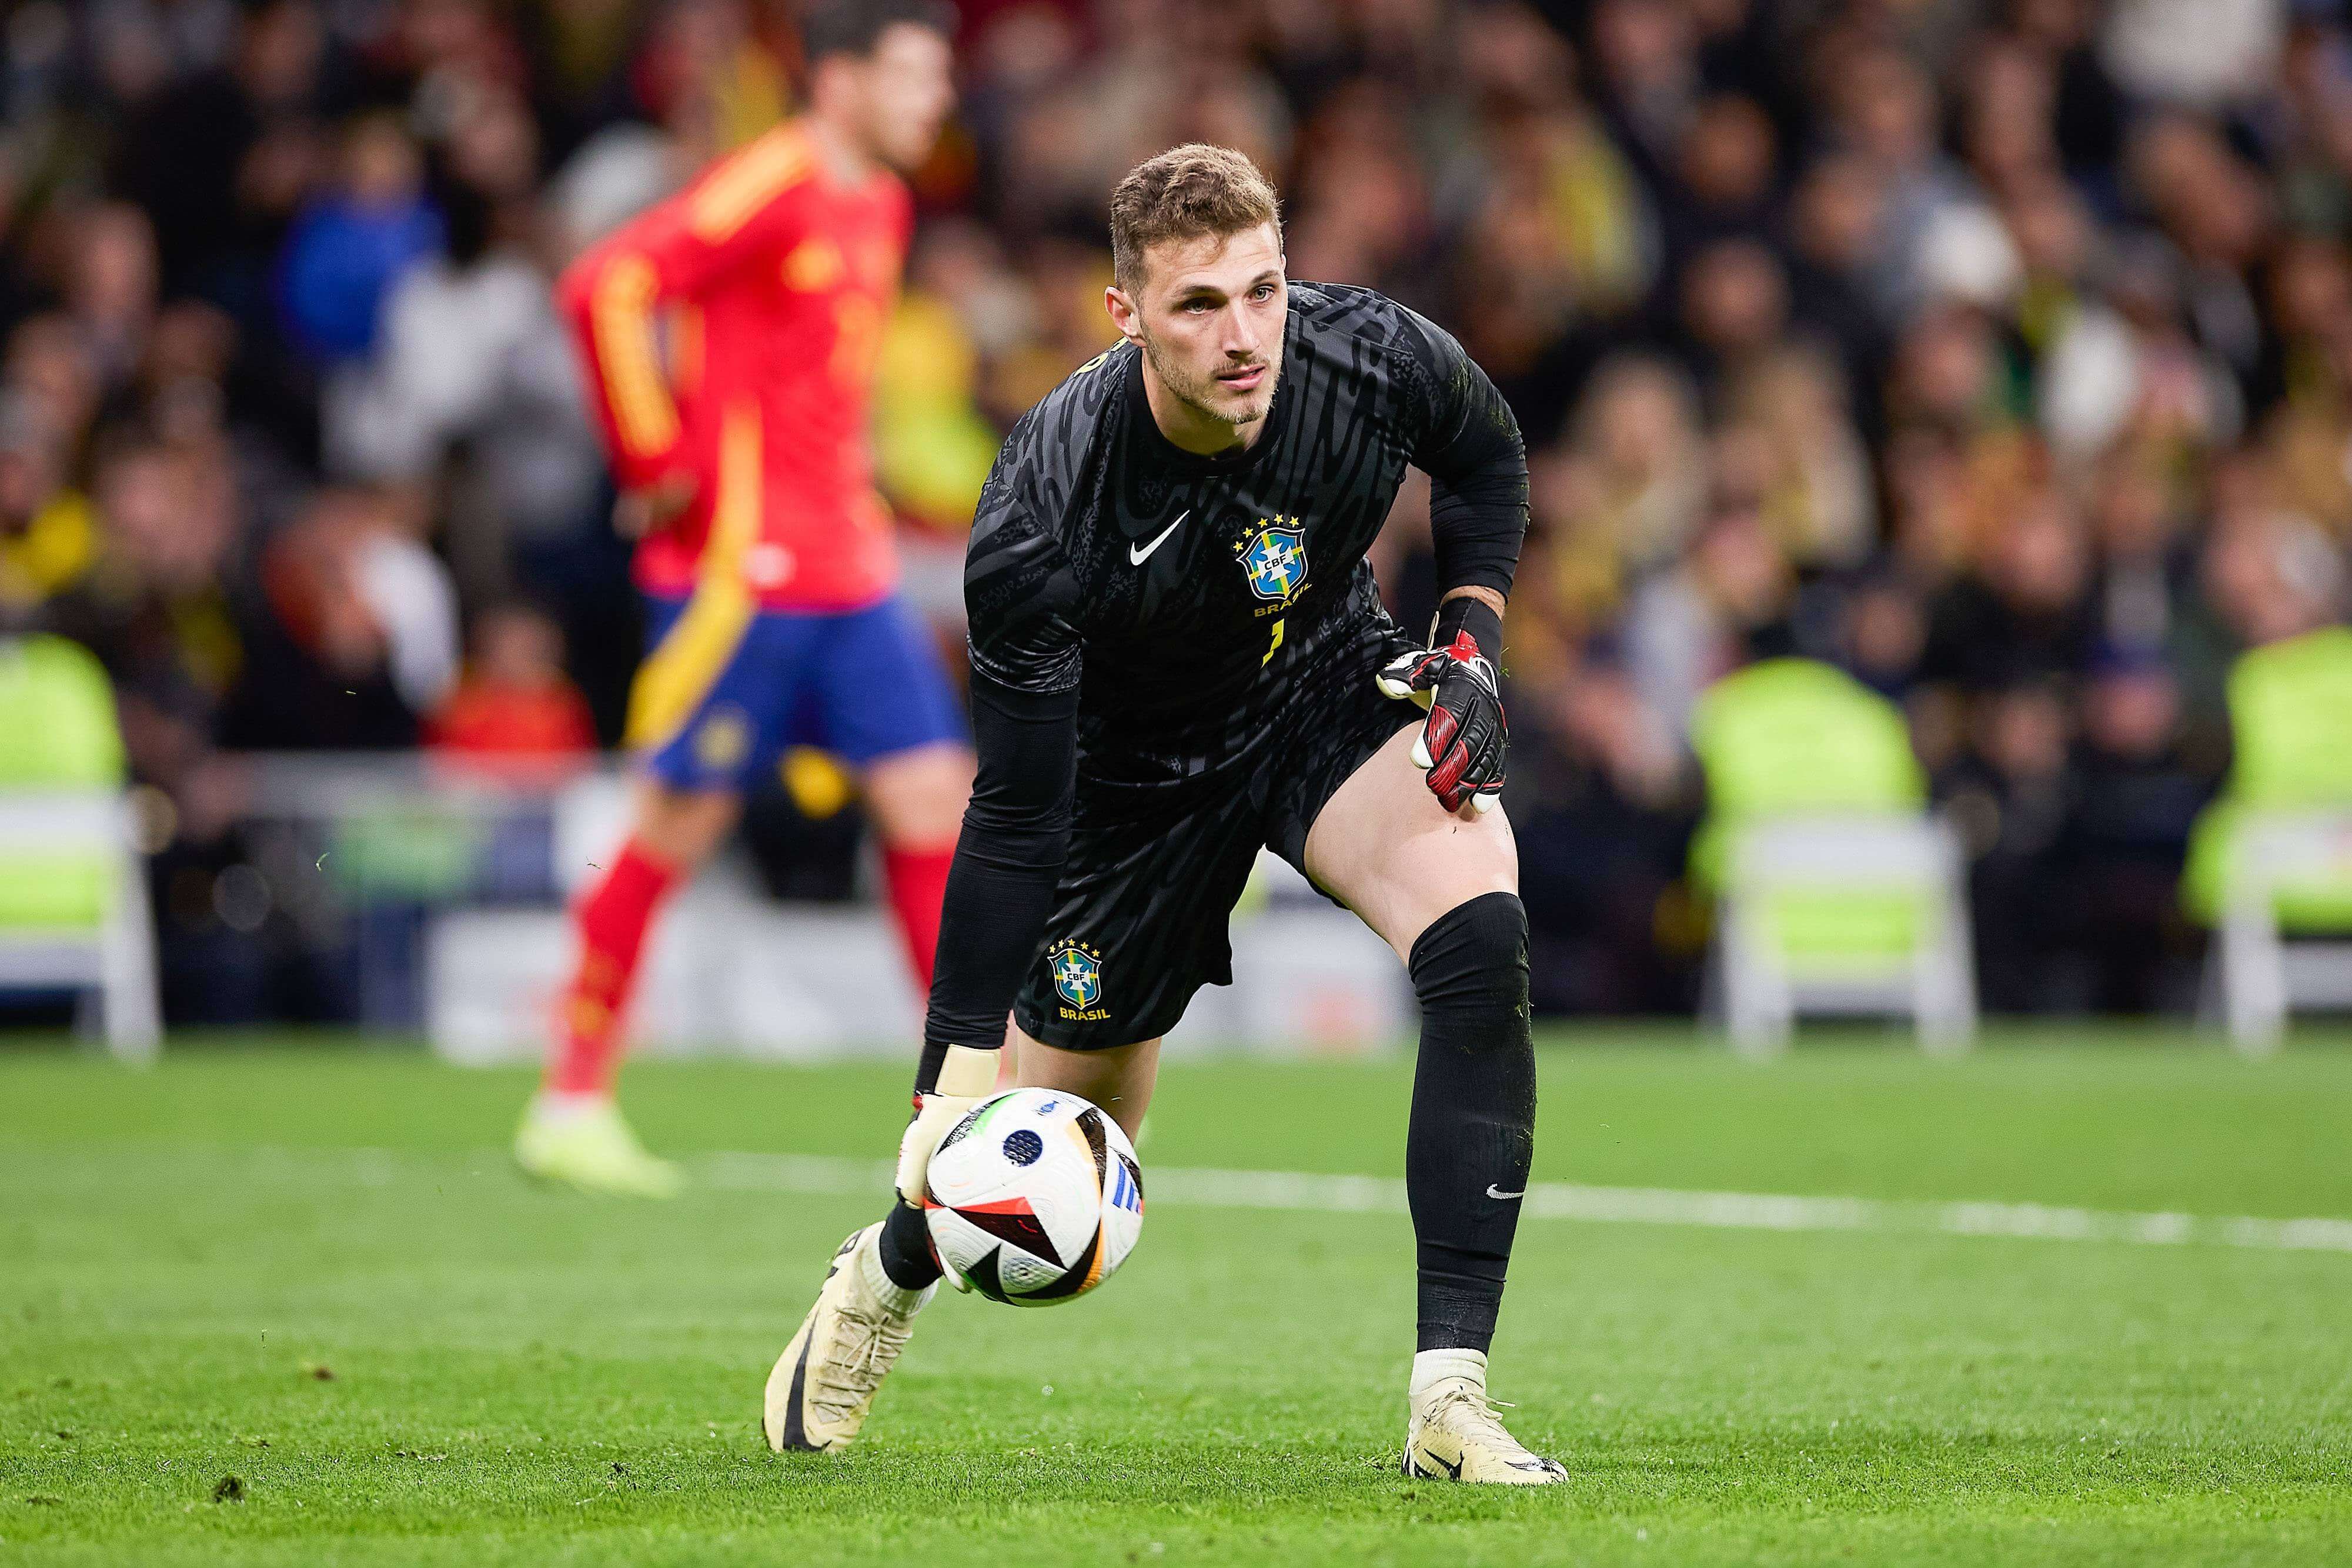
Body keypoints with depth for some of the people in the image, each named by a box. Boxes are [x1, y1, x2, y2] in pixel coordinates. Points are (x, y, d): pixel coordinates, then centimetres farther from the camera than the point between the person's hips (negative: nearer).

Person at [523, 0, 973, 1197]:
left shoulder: (879, 204, 14)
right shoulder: (772, 186, -14)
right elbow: (604, 289, -21)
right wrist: (654, 465, -16)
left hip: (852, 572, 8)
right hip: (741, 563, -8)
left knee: (933, 798, 1)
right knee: (678, 824, -1)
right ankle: (571, 1105, 10)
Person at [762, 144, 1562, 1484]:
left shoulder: (1378, 362, -27)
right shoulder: (1041, 519, -35)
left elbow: (1487, 457, 1)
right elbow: (1015, 815, -27)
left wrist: (1472, 642, -12)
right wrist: (959, 1078, -29)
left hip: (1332, 686, 2)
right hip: (1135, 763, -2)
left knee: (1481, 932, -28)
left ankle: (1450, 1400, -25)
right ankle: (887, 1276, 48)